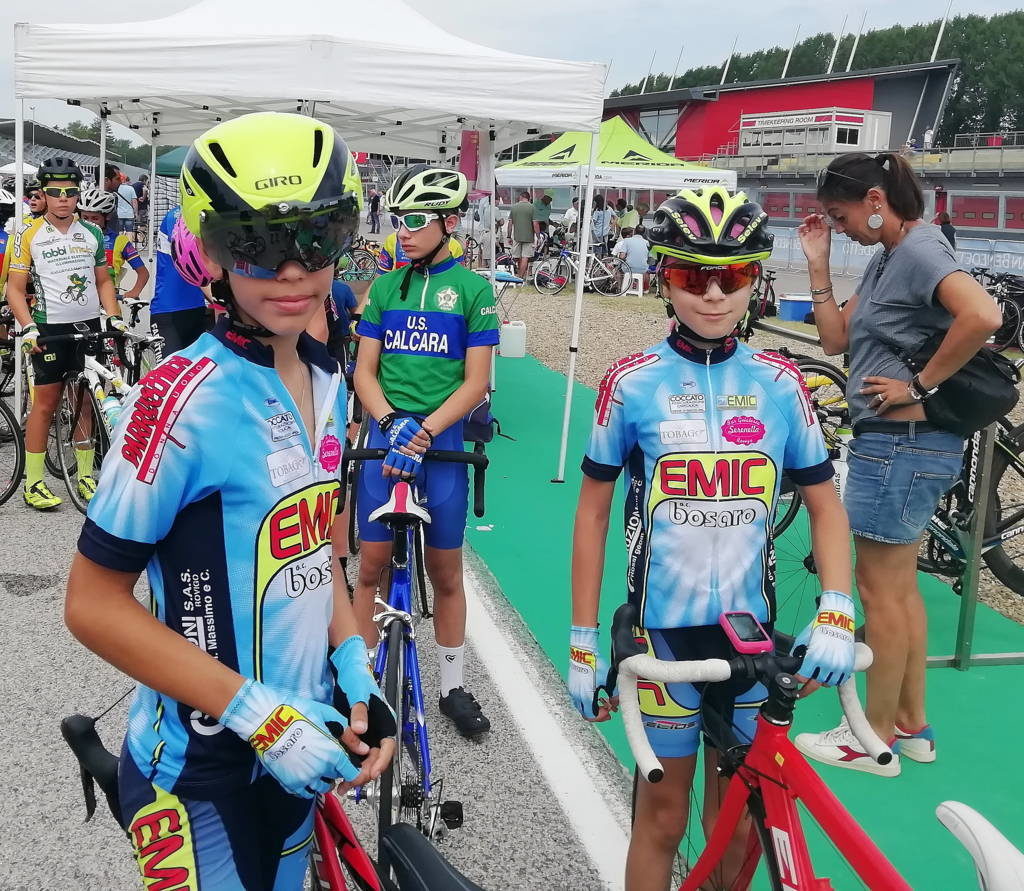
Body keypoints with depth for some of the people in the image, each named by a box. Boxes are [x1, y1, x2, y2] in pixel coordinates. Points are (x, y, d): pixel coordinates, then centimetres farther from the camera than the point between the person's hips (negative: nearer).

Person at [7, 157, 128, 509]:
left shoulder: (91, 234, 8)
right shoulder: (29, 234, -2)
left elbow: (103, 281, 14)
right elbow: (15, 288, -3)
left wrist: (114, 317, -1)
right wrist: (28, 327, -16)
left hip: (89, 324, 3)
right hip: (49, 327, -3)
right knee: (46, 402, -1)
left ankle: (85, 476, 17)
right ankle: (33, 483, 6)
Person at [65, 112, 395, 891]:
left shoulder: (328, 383, 0)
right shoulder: (187, 399, -22)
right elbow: (95, 604, -18)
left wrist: (353, 665, -4)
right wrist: (258, 713, -22)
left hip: (297, 746, 7)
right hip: (200, 771, -7)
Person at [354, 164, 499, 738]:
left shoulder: (473, 289, -2)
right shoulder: (385, 286, 7)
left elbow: (476, 382, -6)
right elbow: (365, 371, 5)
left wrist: (423, 431, -17)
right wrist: (392, 422, -13)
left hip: (441, 442, -2)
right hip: (386, 437, 2)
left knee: (446, 572, 7)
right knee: (372, 566, 5)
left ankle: (454, 685, 23)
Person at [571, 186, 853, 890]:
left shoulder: (779, 382, -1)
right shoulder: (633, 382, -7)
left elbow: (825, 504, 5)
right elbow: (593, 512, -1)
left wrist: (836, 615, -10)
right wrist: (583, 644, -1)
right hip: (663, 628, -2)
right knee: (663, 813, 10)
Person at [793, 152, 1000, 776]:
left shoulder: (919, 248, -16)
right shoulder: (887, 258, 13)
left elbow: (983, 315, -32)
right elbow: (837, 337, 11)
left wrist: (920, 384, -22)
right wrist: (819, 264, 5)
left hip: (901, 444, -10)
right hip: (896, 442, 10)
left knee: (882, 592, 1)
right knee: (900, 588, 17)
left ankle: (875, 739, 15)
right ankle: (912, 725, 30)